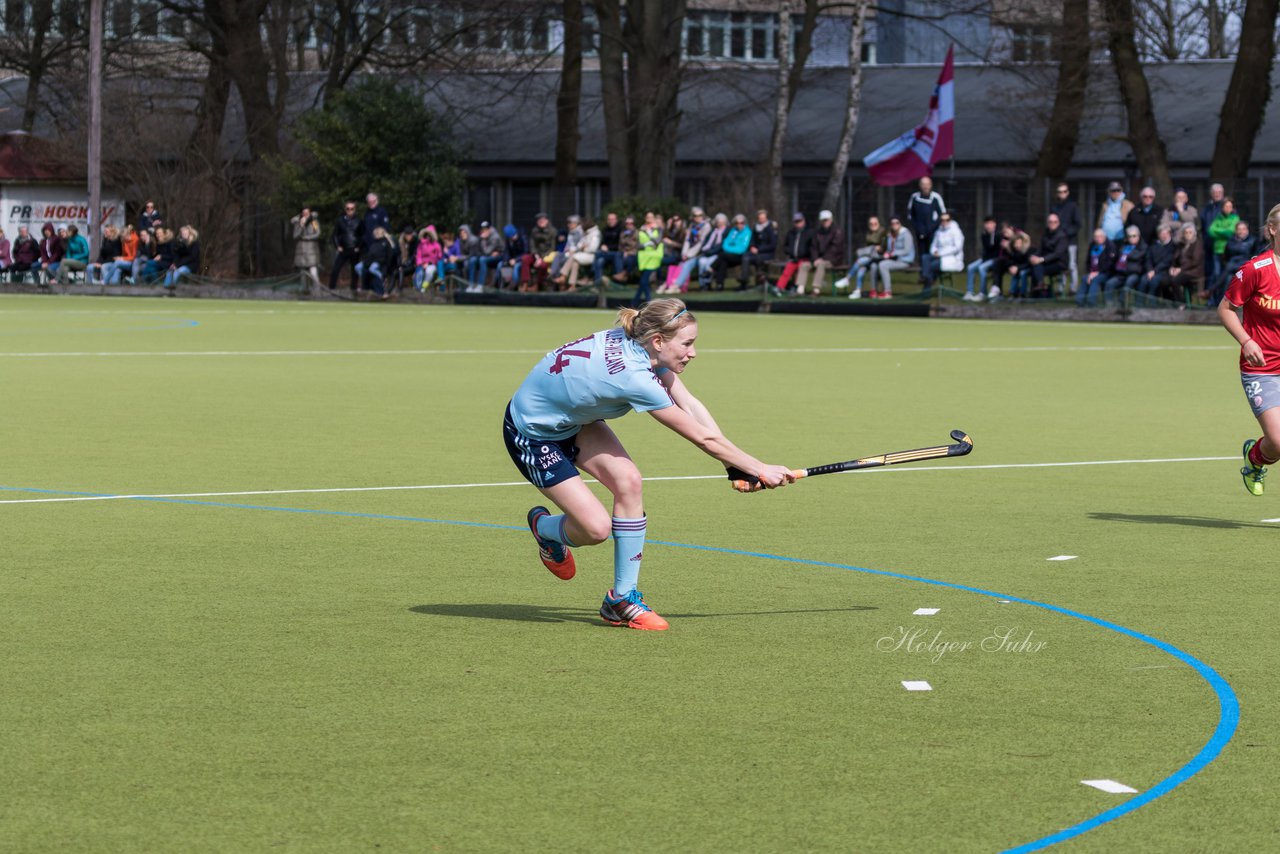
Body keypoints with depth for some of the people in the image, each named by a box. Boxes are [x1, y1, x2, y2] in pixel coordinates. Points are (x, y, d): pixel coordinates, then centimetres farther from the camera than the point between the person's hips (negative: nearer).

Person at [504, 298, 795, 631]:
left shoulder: (639, 344, -13)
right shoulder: (634, 376, -35)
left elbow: (690, 404, -9)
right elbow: (704, 438, -28)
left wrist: (736, 465, -16)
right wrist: (761, 471, -19)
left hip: (572, 416, 9)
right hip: (532, 434, -9)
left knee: (628, 481, -11)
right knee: (597, 528, -14)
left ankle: (622, 599, -1)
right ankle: (542, 526, 22)